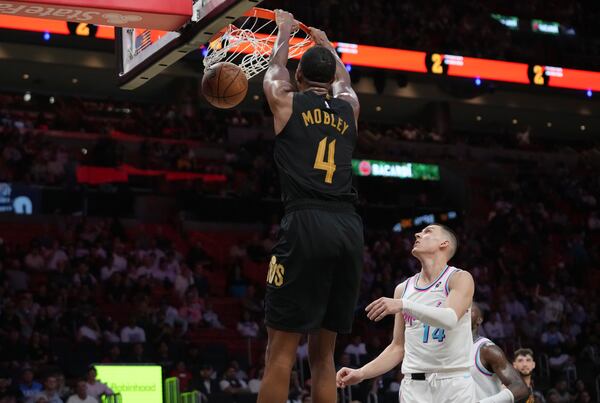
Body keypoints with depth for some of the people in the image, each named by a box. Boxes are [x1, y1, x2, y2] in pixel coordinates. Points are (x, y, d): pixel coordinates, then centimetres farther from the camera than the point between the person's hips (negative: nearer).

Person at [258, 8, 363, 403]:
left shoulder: (286, 100, 11)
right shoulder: (349, 106, 20)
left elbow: (276, 67, 34)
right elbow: (343, 77, 44)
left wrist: (285, 30, 53)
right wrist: (325, 42, 62)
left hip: (306, 225, -4)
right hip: (350, 228, 4)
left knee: (281, 351, -5)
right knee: (324, 353, 11)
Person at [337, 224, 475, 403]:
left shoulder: (460, 279, -1)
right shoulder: (403, 289, 13)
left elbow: (450, 319, -20)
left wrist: (403, 305, -30)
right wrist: (361, 373, 4)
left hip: (454, 382, -3)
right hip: (414, 384, 3)